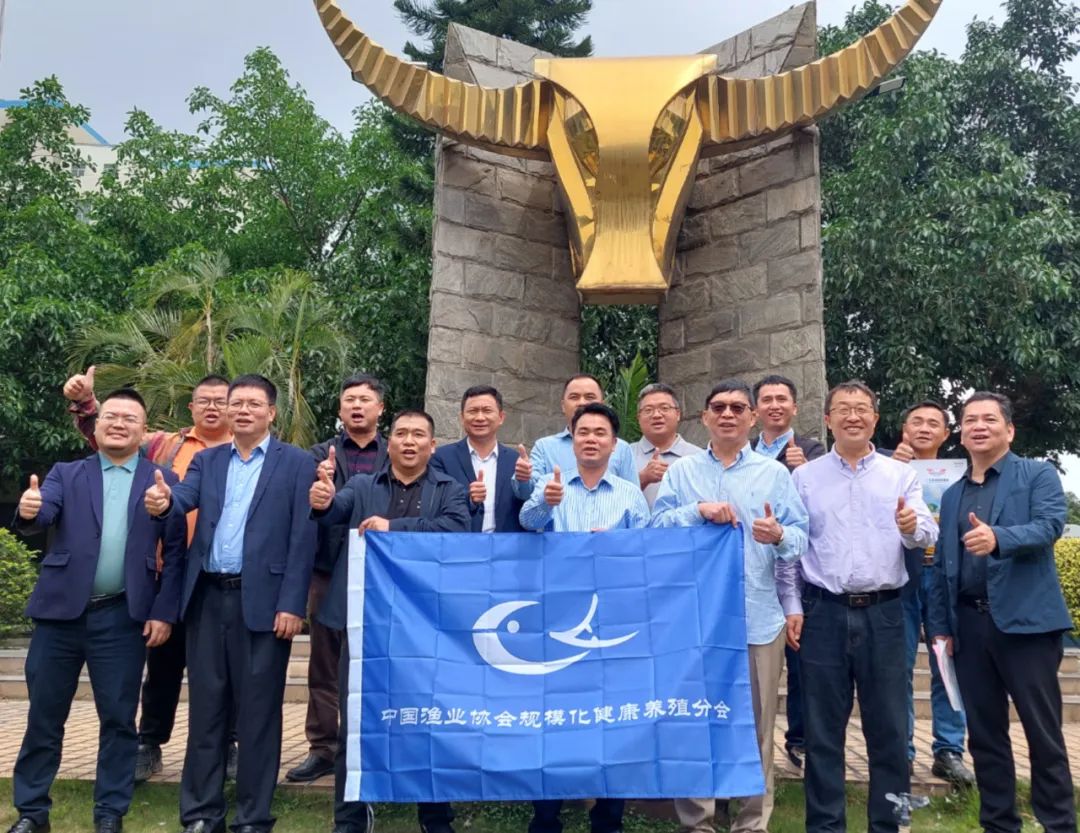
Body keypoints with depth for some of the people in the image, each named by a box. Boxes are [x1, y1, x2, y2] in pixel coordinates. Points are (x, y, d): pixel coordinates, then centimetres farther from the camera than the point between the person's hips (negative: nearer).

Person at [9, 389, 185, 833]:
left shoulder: (163, 480, 3)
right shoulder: (65, 474, 8)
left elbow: (175, 552, 0)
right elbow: (42, 517, -10)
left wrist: (164, 612, -7)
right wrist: (28, 511, -34)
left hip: (123, 617, -1)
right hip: (61, 611, 2)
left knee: (118, 719, 6)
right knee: (43, 716, 12)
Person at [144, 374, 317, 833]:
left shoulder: (297, 463, 0)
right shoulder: (206, 461, 13)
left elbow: (303, 538, -6)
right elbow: (183, 499, -5)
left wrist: (292, 604, -12)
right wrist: (162, 502, -29)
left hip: (262, 601, -4)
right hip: (207, 598, 4)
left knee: (258, 711, 4)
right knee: (205, 707, 11)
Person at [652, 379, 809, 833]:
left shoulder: (774, 472, 8)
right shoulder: (681, 471, 9)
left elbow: (800, 534, 2)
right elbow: (657, 525, -1)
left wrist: (780, 536, -19)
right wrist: (698, 510, -16)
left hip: (758, 616, 0)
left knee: (756, 724, 6)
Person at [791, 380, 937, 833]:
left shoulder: (901, 475, 7)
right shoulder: (804, 477, 5)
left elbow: (928, 533, -5)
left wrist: (912, 526, -27)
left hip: (883, 613, 1)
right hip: (824, 613, 0)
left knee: (889, 727, 8)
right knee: (823, 728, 7)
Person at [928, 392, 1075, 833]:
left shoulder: (1039, 474, 3)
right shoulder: (951, 494, 16)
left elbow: (1051, 524, -16)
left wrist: (998, 538, -34)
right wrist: (941, 626, 9)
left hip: (1025, 619, -5)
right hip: (970, 624, 5)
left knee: (1043, 732, 2)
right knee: (984, 734, 11)